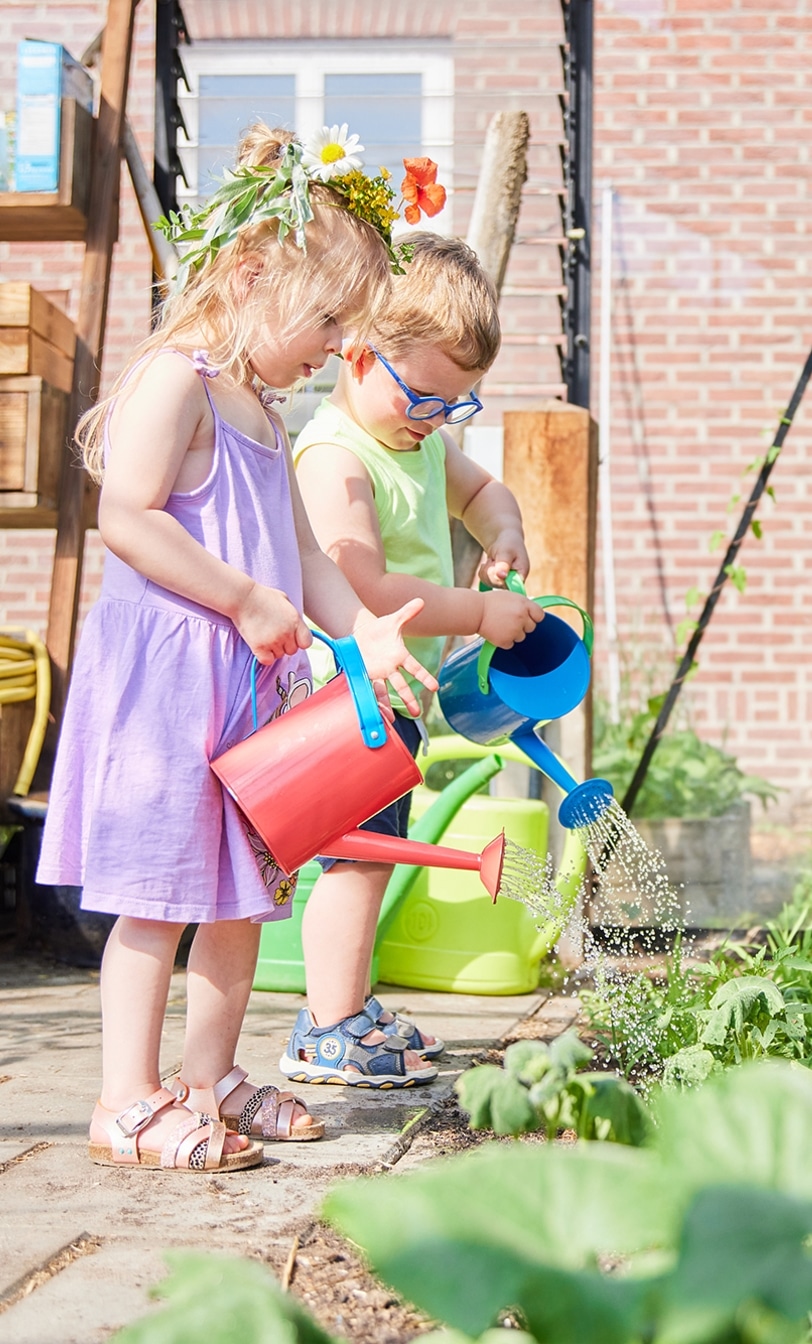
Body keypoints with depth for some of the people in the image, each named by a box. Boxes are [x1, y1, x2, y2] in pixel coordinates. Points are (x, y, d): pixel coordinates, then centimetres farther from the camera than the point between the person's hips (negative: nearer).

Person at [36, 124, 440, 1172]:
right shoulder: (173, 379, -12)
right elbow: (126, 518, -22)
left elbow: (297, 551, 20)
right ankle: (127, 1103, 1)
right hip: (164, 671, -9)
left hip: (251, 680, 10)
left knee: (242, 885, 13)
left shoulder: (260, 411, 19)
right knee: (160, 893, -6)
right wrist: (248, 600, -20)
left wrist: (363, 630, 5)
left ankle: (208, 1082, 24)